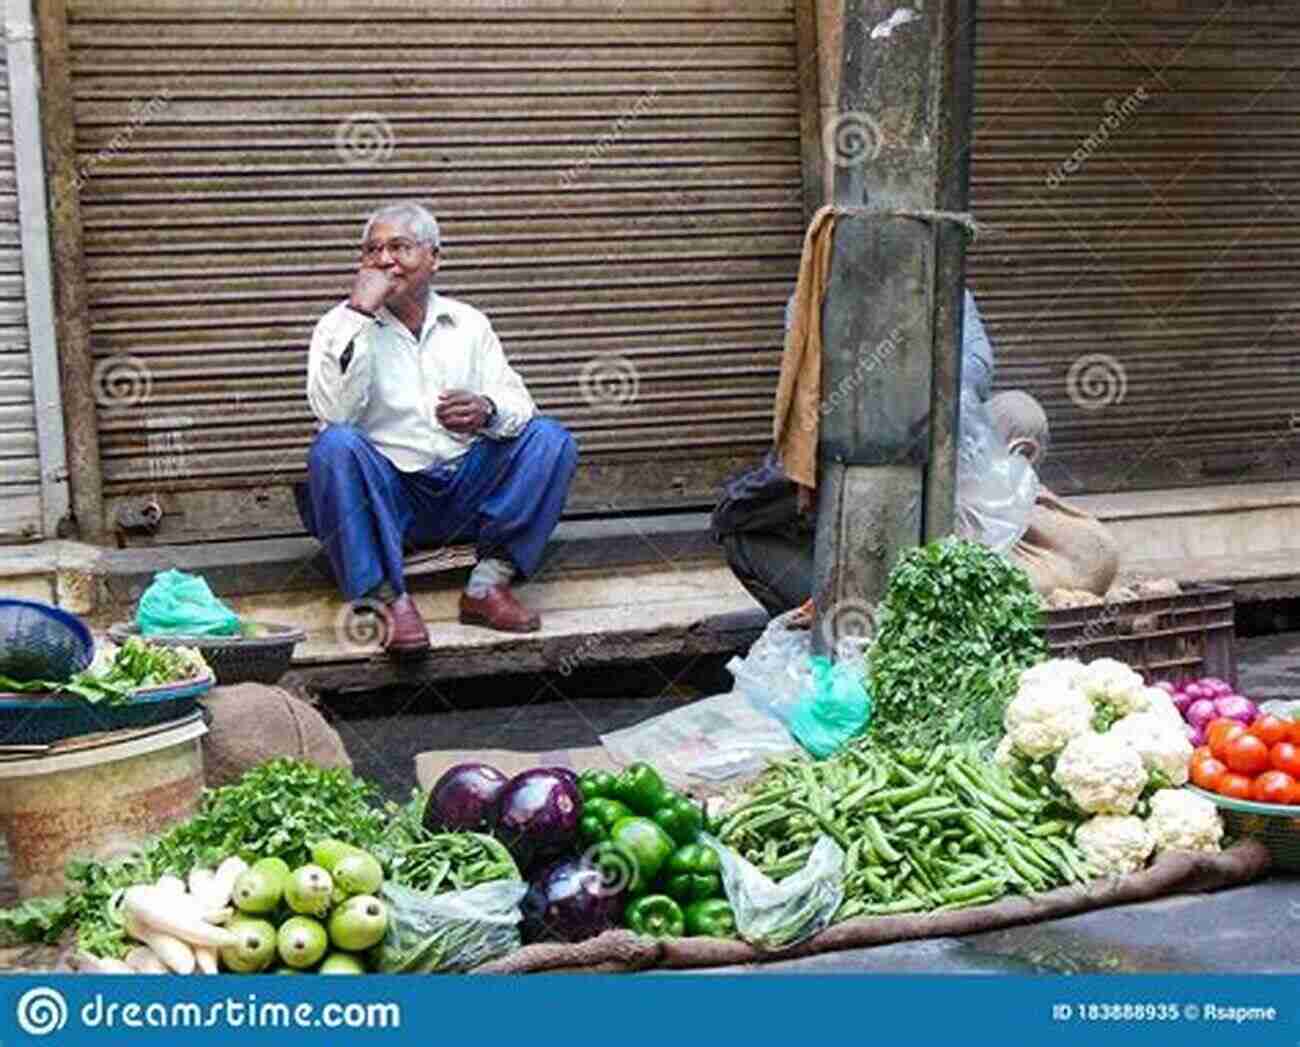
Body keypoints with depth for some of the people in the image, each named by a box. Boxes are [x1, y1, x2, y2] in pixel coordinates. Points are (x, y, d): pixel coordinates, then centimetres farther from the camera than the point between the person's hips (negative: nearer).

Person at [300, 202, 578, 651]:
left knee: (550, 439, -15)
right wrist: (359, 313, -19)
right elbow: (332, 411, -17)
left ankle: (488, 585, -19)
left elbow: (517, 403, 4)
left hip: (464, 490, 3)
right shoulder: (341, 325, 2)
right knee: (335, 445, -32)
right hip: (385, 493, -3)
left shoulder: (468, 323, 13)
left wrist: (488, 411, -21)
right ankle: (390, 597, -29)